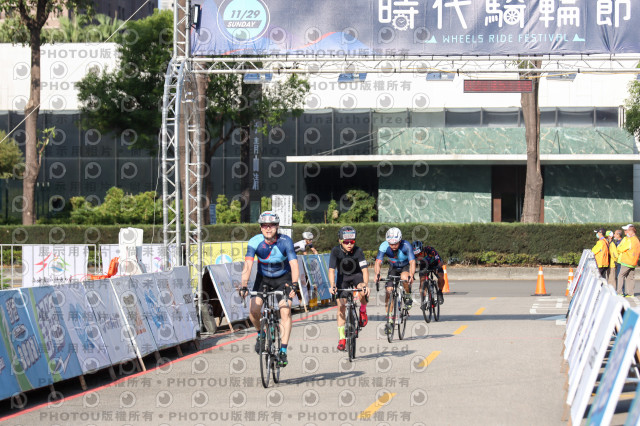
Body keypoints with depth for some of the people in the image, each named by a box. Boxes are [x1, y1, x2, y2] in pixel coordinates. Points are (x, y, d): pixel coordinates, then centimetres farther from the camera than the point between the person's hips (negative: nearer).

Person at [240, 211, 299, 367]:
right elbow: (248, 265, -27)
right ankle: (261, 333, 14)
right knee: (254, 310, -17)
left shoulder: (285, 241, -23)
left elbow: (294, 265, -31)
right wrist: (244, 286, -41)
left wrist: (294, 284, -47)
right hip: (263, 279, 1)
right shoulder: (255, 242, -20)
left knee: (285, 312, -17)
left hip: (283, 279, -1)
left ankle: (283, 351, -15)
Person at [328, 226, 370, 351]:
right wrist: (333, 286, -42)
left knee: (362, 292, -34)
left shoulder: (358, 251, -24)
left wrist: (365, 284, -45)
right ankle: (342, 338, -2)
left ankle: (363, 311, -1)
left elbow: (364, 269, -29)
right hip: (342, 277, 1)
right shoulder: (336, 251, -22)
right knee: (341, 306, -8)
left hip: (356, 275, -1)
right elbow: (331, 270, -27)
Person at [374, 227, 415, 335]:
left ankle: (408, 297, -7)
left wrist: (411, 276, -56)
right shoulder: (384, 246, -26)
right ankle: (390, 321, -4)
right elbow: (378, 262, -32)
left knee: (404, 278, -37)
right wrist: (377, 274, -51)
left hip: (406, 267, -3)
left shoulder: (406, 246, -32)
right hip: (393, 268, 3)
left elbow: (412, 262, -40)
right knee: (389, 291, -13)